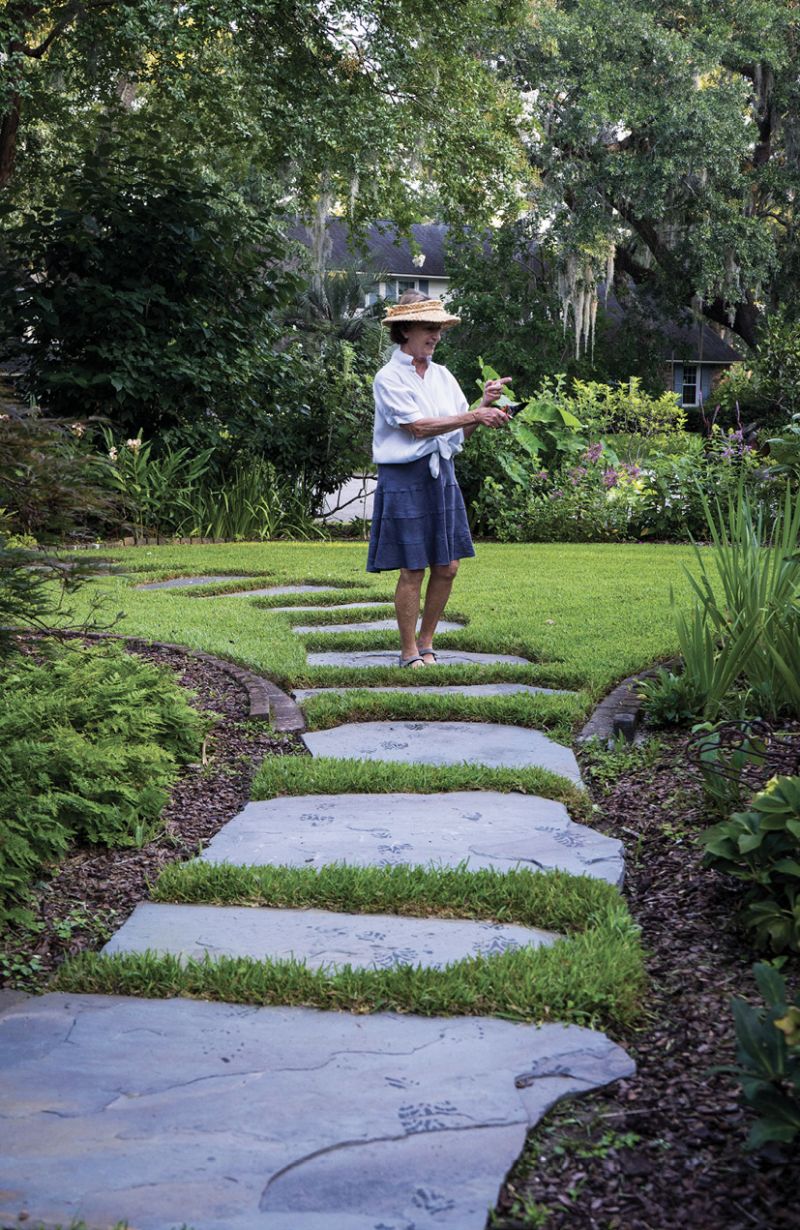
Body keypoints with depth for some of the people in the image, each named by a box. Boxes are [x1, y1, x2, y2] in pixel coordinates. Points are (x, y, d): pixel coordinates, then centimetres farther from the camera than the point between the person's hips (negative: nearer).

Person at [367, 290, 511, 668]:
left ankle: (426, 643, 20)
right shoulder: (389, 377, -8)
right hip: (405, 479, -6)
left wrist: (485, 404, -8)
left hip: (442, 475, 6)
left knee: (447, 567, 6)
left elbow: (462, 432, 10)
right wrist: (474, 415, -20)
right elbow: (418, 427, -18)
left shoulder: (442, 375, 11)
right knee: (412, 570, -3)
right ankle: (409, 651, 9)